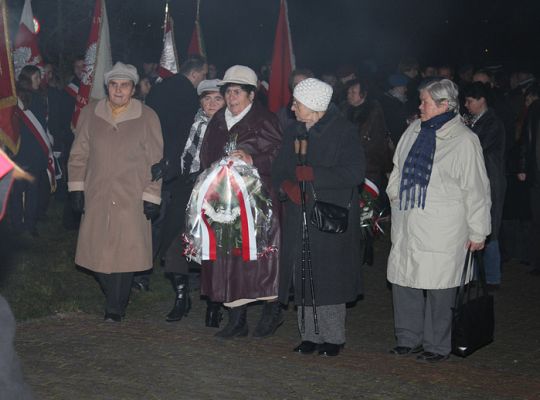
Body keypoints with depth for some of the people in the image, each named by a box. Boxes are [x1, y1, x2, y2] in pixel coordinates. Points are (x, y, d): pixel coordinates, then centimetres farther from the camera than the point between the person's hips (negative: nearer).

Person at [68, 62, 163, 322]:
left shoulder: (147, 118, 0)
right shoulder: (90, 114, 6)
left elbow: (155, 161, 1)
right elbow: (79, 154, 13)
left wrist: (152, 197, -3)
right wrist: (77, 187, 7)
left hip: (132, 200, -2)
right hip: (96, 198, 2)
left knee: (125, 253, -4)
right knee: (97, 254, 2)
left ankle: (115, 308, 12)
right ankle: (115, 300, 24)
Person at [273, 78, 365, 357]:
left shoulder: (343, 132, -5)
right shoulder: (294, 132, 14)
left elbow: (354, 172, -14)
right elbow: (280, 169, 16)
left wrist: (314, 175, -15)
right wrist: (287, 185, -7)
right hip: (299, 217, 6)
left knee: (328, 278, -4)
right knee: (303, 278, 5)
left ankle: (333, 337, 9)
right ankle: (310, 335, 15)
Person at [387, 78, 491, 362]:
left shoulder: (464, 140, -8)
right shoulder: (414, 131, 10)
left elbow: (475, 189, -6)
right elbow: (398, 169, 24)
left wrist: (477, 232, -5)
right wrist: (395, 197, 14)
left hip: (442, 229, -6)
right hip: (407, 226, 6)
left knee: (438, 286, -1)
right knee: (403, 280, 9)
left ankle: (437, 346, 13)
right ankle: (409, 339, 23)